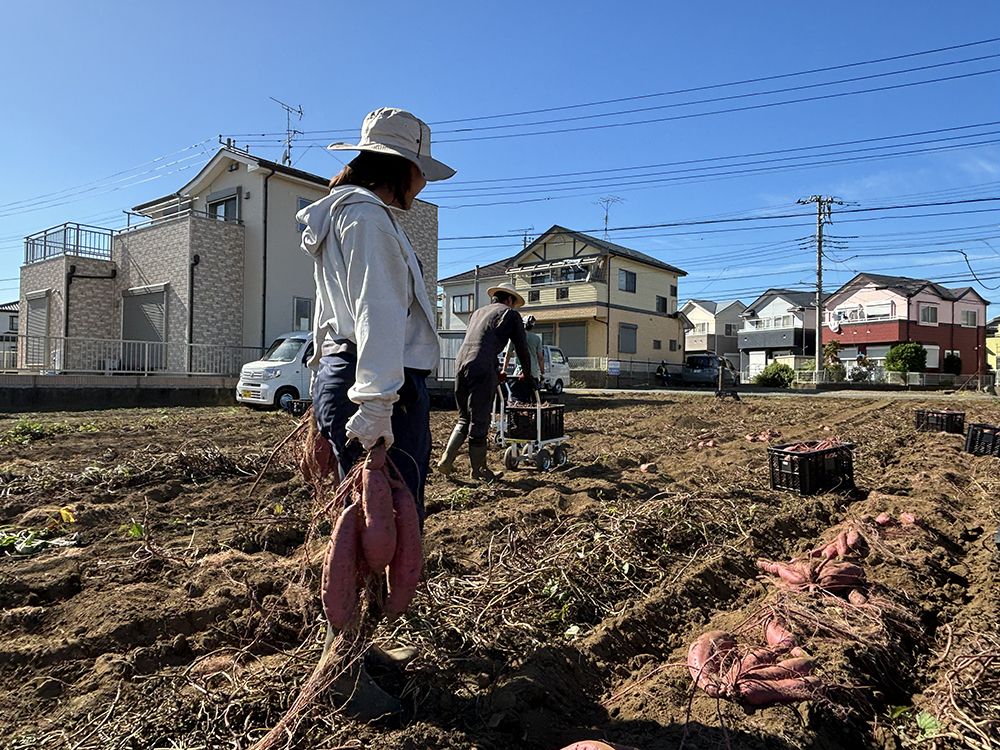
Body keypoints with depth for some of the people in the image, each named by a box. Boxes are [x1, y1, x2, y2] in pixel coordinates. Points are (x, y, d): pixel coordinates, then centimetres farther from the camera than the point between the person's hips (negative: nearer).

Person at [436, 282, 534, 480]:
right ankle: (478, 469, 12)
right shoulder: (511, 314, 13)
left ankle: (446, 459, 6)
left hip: (460, 362, 6)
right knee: (479, 421, 2)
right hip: (482, 368, -6)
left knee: (464, 418, 16)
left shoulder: (478, 312, 30)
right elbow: (522, 349, 13)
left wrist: (496, 373, 41)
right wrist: (527, 377, 26)